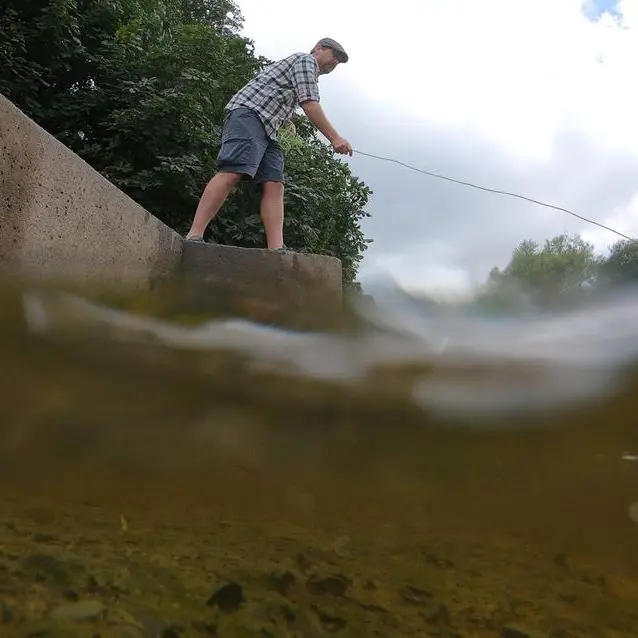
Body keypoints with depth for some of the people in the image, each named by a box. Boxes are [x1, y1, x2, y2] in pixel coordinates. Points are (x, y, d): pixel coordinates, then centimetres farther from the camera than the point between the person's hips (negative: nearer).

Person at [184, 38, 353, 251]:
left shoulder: (303, 70, 36)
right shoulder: (306, 60, 6)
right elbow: (310, 104, -7)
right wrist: (335, 138, -9)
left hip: (267, 129, 10)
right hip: (249, 113, -10)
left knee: (274, 184, -10)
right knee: (233, 171, -27)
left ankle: (276, 248, -26)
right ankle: (193, 237, -37)